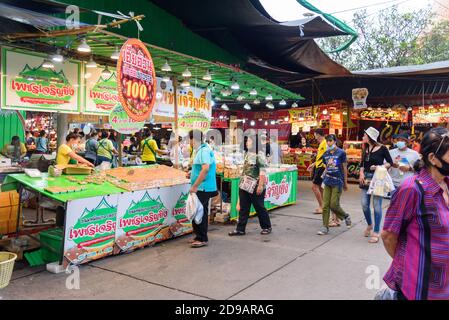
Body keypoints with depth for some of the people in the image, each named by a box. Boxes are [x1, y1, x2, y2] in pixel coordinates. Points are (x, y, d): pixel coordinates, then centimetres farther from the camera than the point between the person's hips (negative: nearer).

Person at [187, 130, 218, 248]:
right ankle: (199, 236, 25)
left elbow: (206, 169, -27)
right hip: (201, 188, 10)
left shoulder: (204, 150, -16)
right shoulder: (200, 150, 16)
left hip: (203, 188, -10)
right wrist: (192, 174, 16)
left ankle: (202, 239, 7)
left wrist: (194, 186, -25)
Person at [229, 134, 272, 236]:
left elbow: (262, 171, -17)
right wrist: (242, 181, 21)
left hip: (255, 186, -8)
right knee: (243, 208, 8)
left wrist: (260, 185, -21)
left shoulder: (259, 154, -12)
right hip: (244, 185, 8)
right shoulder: (247, 154, 13)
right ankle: (240, 229, 15)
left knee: (259, 207, 5)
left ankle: (266, 227, 22)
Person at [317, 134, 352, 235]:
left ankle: (346, 216, 23)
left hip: (337, 182, -5)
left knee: (334, 205, -6)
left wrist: (345, 183, 3)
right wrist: (324, 179, 12)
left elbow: (344, 168, 1)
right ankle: (325, 227, 8)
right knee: (325, 205, 1)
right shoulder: (325, 154, 9)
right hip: (327, 182, 5)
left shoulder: (341, 153, -4)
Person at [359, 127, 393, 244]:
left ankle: (376, 233, 5)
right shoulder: (365, 149, 10)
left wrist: (379, 167, -15)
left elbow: (390, 163, -2)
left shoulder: (382, 149, -5)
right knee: (364, 204, 6)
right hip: (366, 178, 5)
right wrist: (361, 174, -2)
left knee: (376, 205, -3)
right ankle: (369, 225, 31)